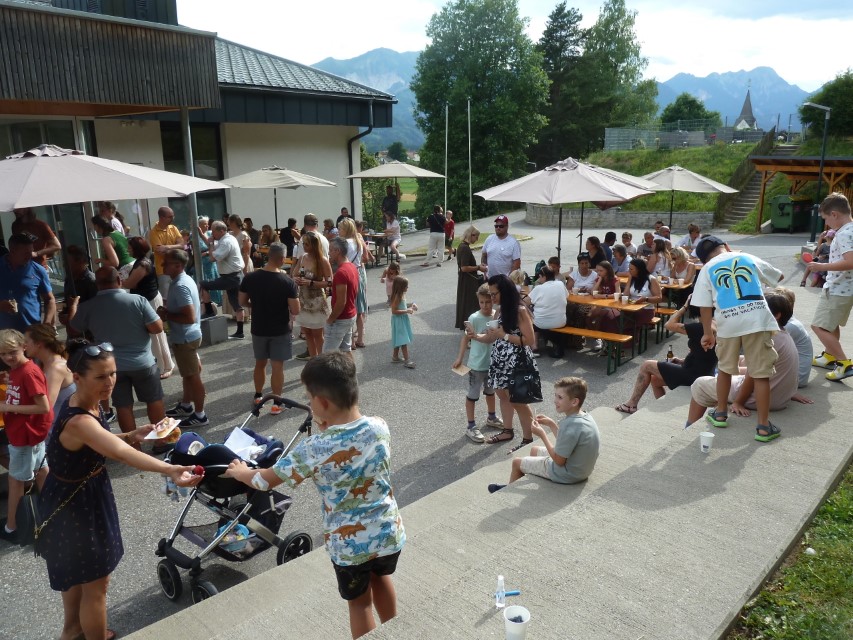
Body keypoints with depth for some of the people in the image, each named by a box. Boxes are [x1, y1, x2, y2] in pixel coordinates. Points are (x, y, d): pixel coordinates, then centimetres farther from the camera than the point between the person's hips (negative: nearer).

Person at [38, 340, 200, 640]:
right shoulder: (78, 421, -37)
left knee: (77, 571, 31)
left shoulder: (83, 404, -7)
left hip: (81, 496, 10)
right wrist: (170, 470, -69)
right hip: (75, 505, -10)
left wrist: (131, 435, -8)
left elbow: (100, 442, 10)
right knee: (96, 581, 9)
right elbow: (122, 454, -54)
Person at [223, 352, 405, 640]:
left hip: (348, 544, -5)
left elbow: (265, 480, -8)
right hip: (390, 533, 5)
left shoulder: (313, 449, -24)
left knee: (359, 603, 22)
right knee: (381, 578, 33)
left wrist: (240, 471, 12)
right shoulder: (380, 427, -13)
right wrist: (328, 429, -1)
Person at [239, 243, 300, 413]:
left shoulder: (250, 278, -8)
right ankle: (276, 404, 12)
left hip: (258, 329, 4)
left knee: (260, 363, 21)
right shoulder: (287, 281, -19)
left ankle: (258, 396, 35)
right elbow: (295, 311, -17)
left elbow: (242, 302, 3)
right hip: (280, 331, -3)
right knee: (277, 367, 5)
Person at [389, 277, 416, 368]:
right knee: (404, 341, -8)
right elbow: (394, 311, -24)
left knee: (399, 340, 19)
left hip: (403, 320, 10)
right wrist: (406, 311, -25)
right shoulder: (397, 297, -23)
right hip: (399, 321, -10)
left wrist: (410, 305, 5)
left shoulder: (402, 295, 5)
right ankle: (407, 360, -6)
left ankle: (395, 356, 31)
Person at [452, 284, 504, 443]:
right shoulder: (474, 318, -19)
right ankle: (471, 427, 15)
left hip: (493, 362, 6)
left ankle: (491, 418, 45)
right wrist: (459, 358, -12)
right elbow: (466, 338, -12)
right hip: (477, 364, -5)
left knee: (491, 391, 24)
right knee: (473, 394, 5)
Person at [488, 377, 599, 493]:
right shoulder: (585, 416, -4)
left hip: (567, 474, -9)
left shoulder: (569, 425, -33)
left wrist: (542, 435, -18)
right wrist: (551, 424, 0)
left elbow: (559, 460, -24)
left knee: (516, 462, 10)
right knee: (534, 450, 29)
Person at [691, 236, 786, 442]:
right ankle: (763, 426, 7)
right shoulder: (748, 258, 17)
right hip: (757, 318, 0)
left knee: (725, 369, 20)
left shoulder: (707, 270, 12)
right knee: (761, 373, 5)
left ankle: (721, 414, 32)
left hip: (728, 321, 0)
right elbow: (778, 276, 32)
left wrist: (708, 333, 14)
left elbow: (704, 306, 5)